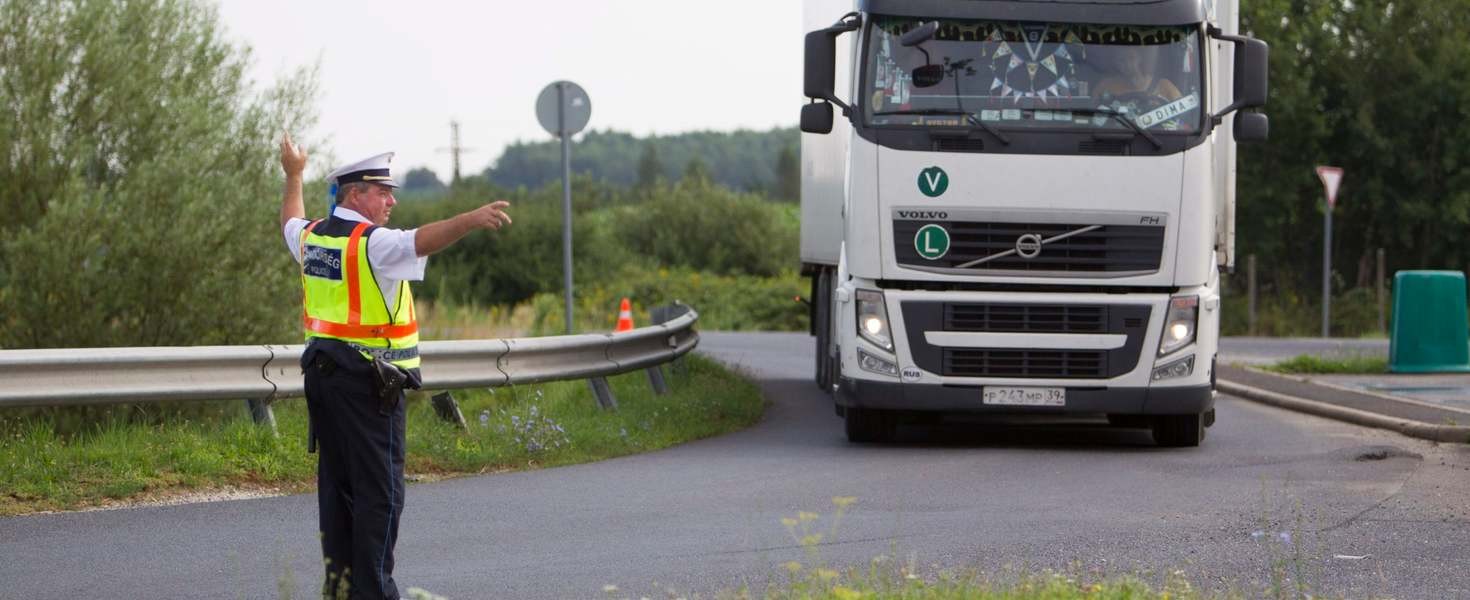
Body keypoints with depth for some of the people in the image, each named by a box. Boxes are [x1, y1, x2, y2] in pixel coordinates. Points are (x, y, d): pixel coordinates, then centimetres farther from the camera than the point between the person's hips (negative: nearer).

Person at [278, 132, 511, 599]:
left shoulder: (311, 237, 10)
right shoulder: (371, 244, -15)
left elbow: (290, 222, 35)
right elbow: (425, 240, -34)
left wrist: (293, 176, 52)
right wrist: (471, 220, -48)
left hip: (322, 370, 9)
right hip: (367, 380, -9)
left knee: (336, 480, 13)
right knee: (379, 489, -5)